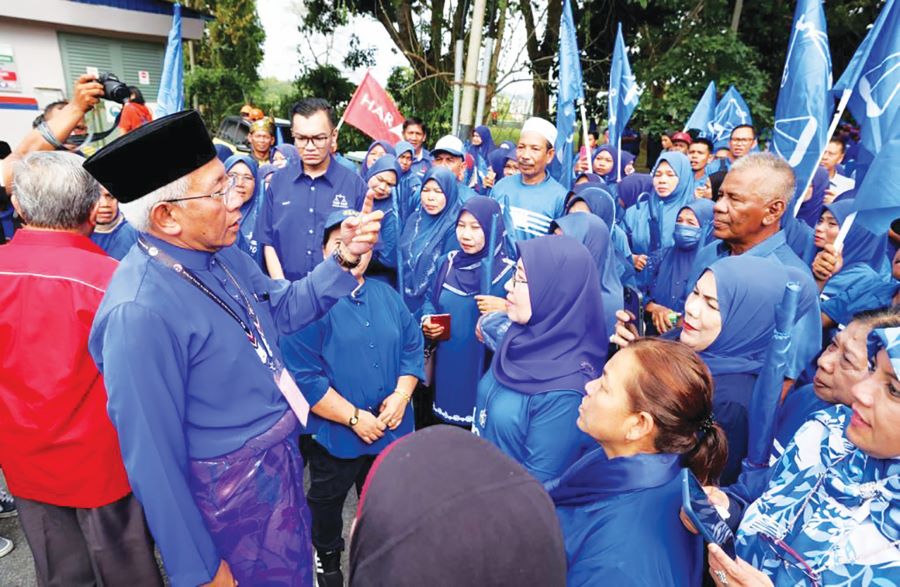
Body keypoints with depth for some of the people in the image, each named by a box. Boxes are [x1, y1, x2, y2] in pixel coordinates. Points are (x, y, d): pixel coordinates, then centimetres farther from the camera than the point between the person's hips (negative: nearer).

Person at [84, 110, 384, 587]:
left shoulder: (222, 254, -6)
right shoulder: (139, 312, -31)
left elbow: (282, 308, 8)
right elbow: (153, 457, -25)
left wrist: (344, 259, -9)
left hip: (280, 457, 7)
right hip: (232, 489, -7)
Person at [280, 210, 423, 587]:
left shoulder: (387, 295, 2)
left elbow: (412, 347, 1)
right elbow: (302, 376, -23)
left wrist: (400, 395, -14)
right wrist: (354, 417, -22)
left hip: (390, 427, 5)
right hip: (335, 432, -4)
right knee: (327, 502, 22)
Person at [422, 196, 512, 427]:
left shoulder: (508, 272, -12)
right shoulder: (450, 261, 4)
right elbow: (431, 301, 14)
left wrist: (506, 309, -29)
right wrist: (427, 321, -5)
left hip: (485, 369, -4)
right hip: (446, 366, 5)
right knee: (443, 433, 18)